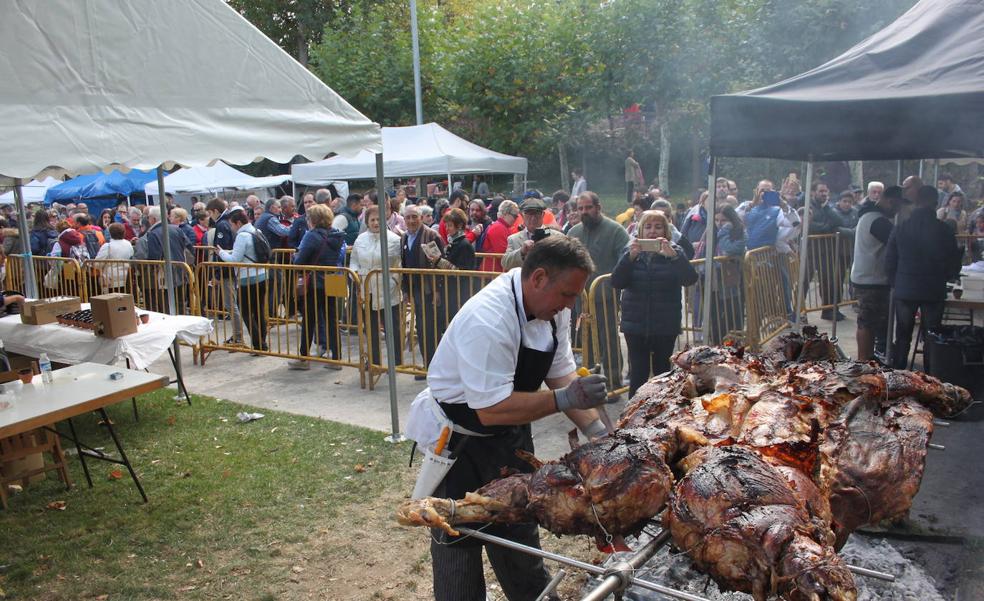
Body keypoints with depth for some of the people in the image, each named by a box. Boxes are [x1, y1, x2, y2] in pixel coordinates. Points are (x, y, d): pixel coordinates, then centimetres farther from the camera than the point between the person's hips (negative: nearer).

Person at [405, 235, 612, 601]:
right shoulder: (487, 320, -34)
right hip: (460, 440, -8)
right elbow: (492, 409, -34)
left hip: (510, 434, 8)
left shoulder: (550, 307, -8)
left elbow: (562, 373, -3)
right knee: (460, 542, 9)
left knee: (519, 530, 24)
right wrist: (562, 399, -34)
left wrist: (595, 430, -13)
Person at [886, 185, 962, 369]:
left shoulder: (900, 229, -4)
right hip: (934, 292, -1)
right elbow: (954, 264, -2)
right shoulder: (944, 230, -10)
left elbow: (889, 262, 1)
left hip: (904, 290, 1)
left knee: (902, 337, 12)